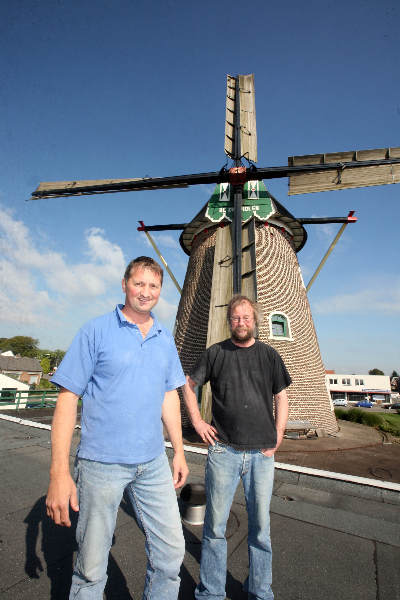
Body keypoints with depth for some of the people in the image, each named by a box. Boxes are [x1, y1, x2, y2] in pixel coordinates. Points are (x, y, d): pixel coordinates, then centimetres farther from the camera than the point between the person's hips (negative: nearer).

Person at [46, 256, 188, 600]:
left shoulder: (165, 339, 6)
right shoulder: (96, 331, -8)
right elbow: (68, 398, -9)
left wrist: (179, 451, 11)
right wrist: (59, 472, -13)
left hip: (153, 463, 4)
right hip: (102, 463, -4)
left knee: (171, 552, 14)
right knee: (92, 569, 14)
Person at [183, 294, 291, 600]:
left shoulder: (269, 355, 3)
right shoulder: (215, 353, 0)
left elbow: (281, 398, 9)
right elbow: (189, 385, 10)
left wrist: (277, 438, 3)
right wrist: (197, 421, 1)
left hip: (261, 453, 1)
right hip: (223, 451, -1)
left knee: (261, 526, 16)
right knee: (215, 525, 10)